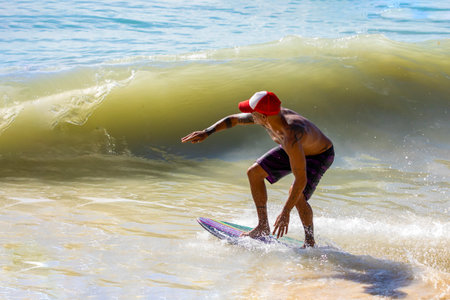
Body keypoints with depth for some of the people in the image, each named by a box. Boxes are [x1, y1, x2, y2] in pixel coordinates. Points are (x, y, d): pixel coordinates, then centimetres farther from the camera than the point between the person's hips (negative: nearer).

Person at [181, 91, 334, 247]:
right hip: (294, 149, 8)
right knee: (254, 172, 2)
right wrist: (206, 133, -11)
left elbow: (301, 180, -44)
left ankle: (310, 241, -4)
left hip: (320, 154, -8)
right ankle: (263, 227, 11)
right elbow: (233, 119, -4)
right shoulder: (267, 116, -23)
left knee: (296, 194, -29)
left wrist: (286, 212, -41)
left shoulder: (291, 138, -46)